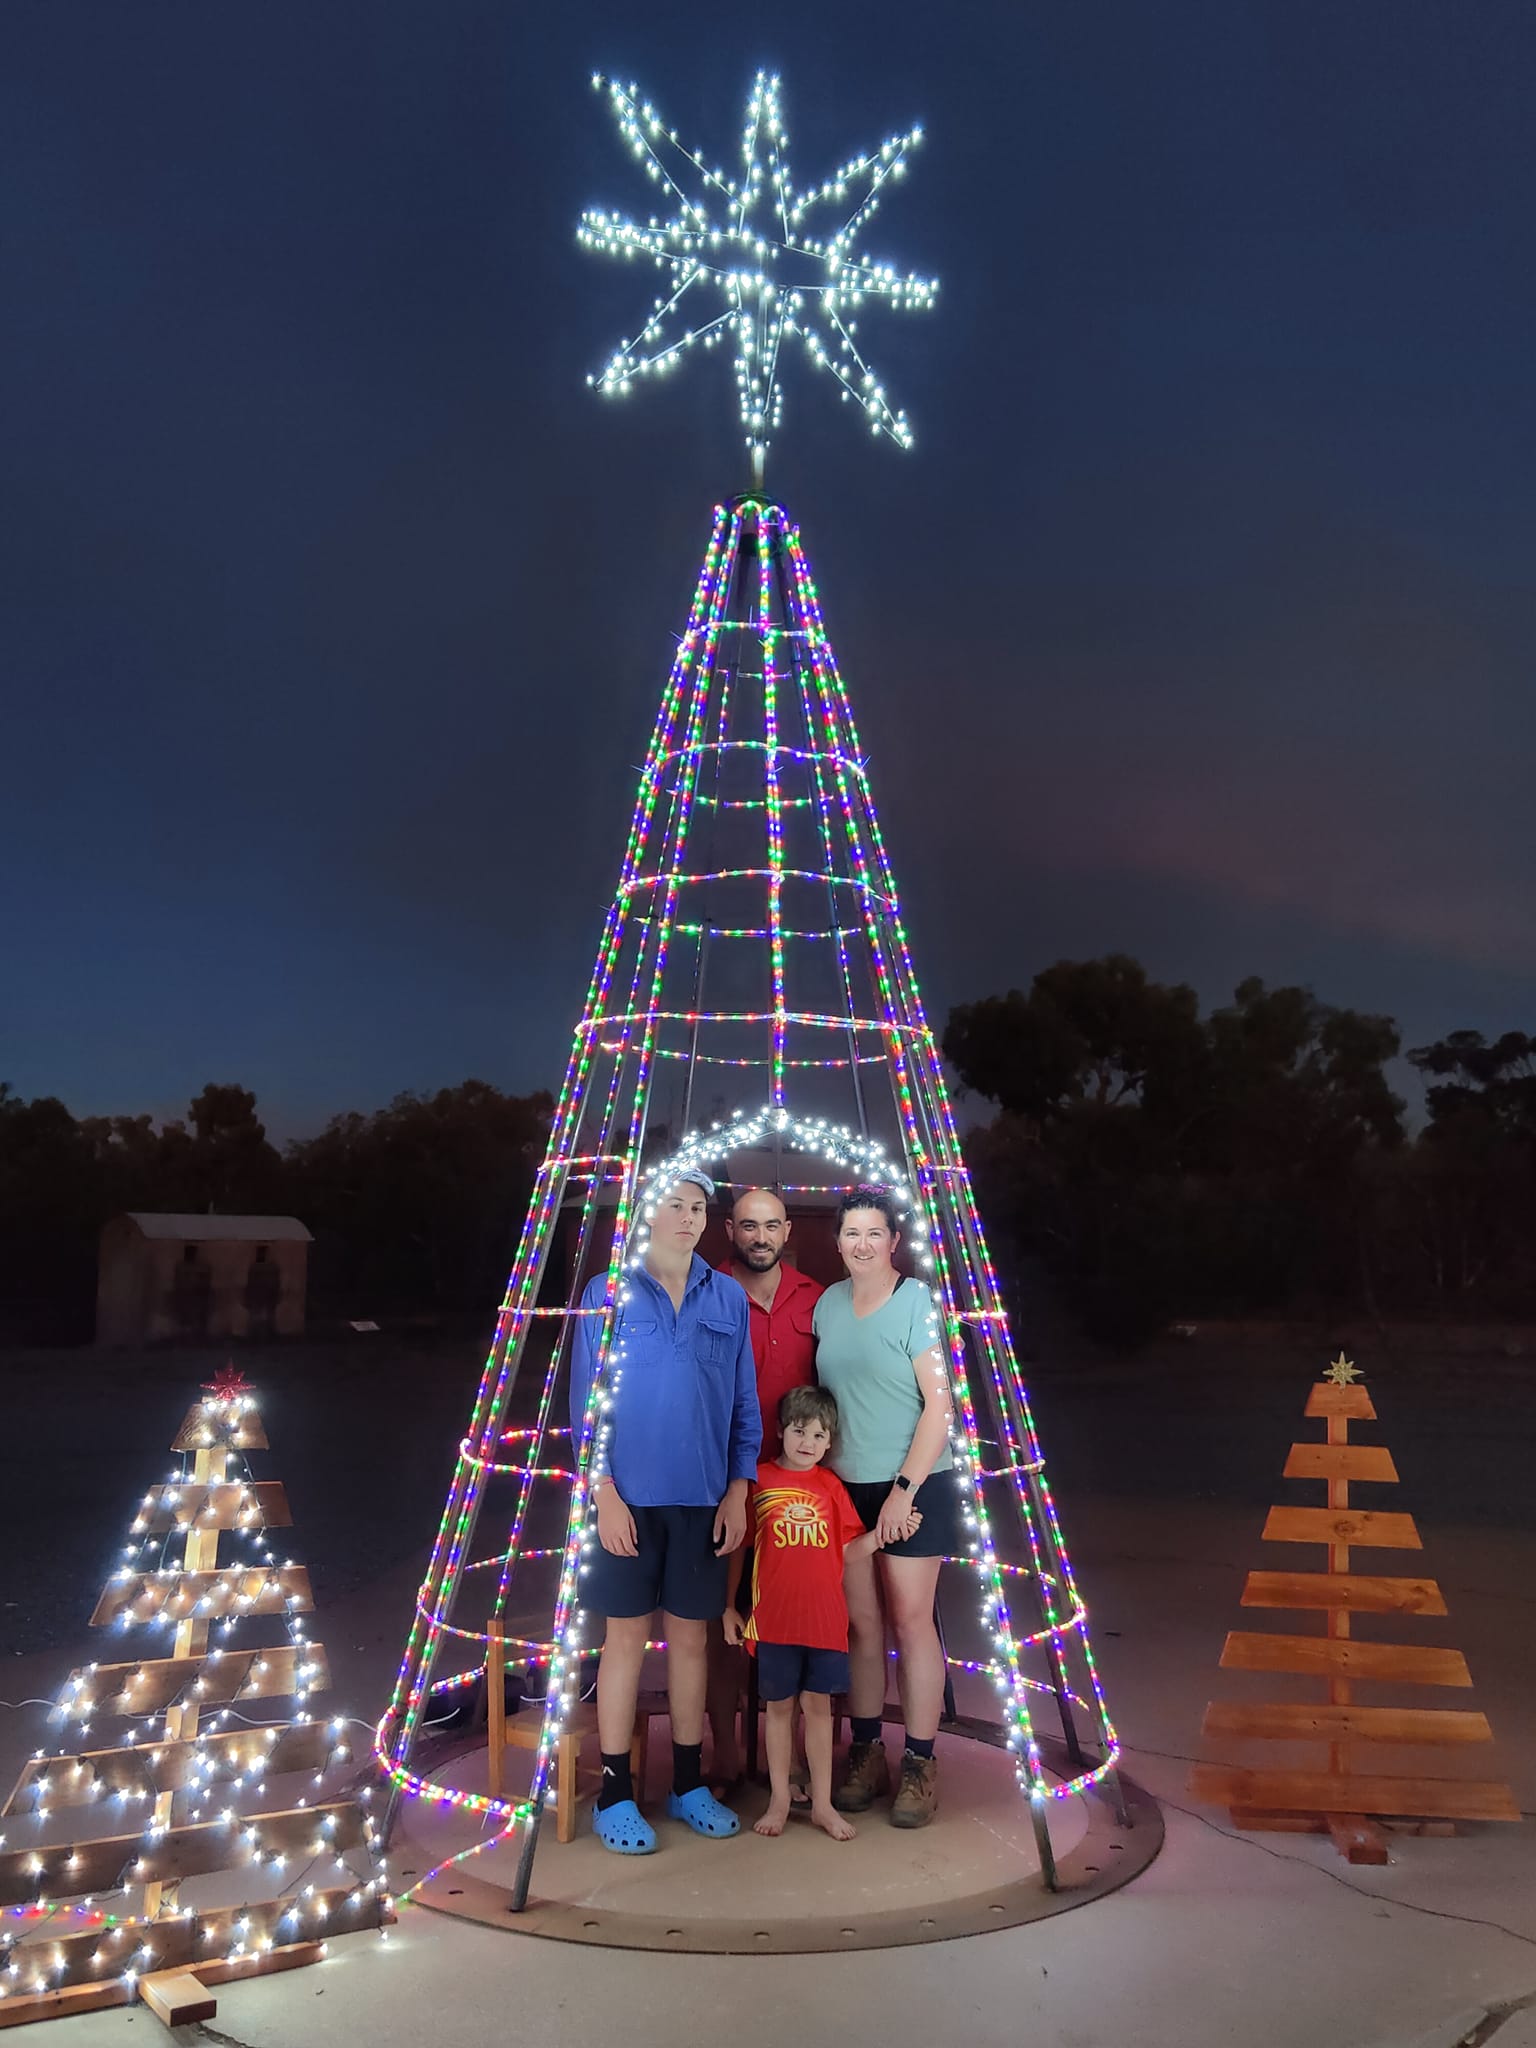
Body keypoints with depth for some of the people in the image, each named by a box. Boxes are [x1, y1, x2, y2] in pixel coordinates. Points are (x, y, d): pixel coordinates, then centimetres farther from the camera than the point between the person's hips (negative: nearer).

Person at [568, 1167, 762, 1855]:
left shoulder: (728, 1298, 6)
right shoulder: (608, 1293, -1)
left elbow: (744, 1403, 8)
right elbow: (585, 1400, -2)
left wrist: (738, 1490, 2)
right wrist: (604, 1490, -9)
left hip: (704, 1496, 2)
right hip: (630, 1494, -2)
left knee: (690, 1635, 10)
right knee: (627, 1635, 4)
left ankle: (689, 1785, 23)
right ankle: (615, 1795, 15)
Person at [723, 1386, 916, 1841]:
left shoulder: (831, 1486, 6)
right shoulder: (758, 1480, -1)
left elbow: (849, 1548, 4)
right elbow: (738, 1547, 4)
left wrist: (884, 1532, -12)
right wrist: (729, 1605, 4)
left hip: (825, 1616, 2)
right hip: (774, 1616, -1)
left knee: (818, 1704, 8)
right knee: (779, 1705, 10)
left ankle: (822, 1804, 18)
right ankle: (779, 1799, 23)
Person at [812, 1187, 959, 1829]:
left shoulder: (916, 1302, -9)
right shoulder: (828, 1304, 6)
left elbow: (939, 1404, -11)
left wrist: (905, 1488, -15)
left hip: (914, 1485, -4)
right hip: (845, 1486, 4)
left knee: (910, 1619, -1)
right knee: (861, 1621, 8)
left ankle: (919, 1764, 9)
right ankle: (866, 1753, 20)